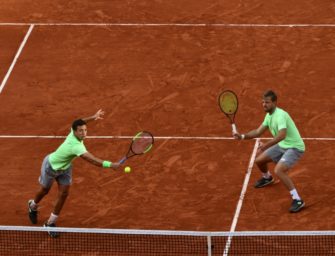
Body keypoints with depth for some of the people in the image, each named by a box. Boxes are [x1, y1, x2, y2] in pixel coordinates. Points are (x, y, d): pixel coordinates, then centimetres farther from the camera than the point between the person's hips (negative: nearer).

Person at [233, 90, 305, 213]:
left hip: (295, 147, -9)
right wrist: (242, 136, -7)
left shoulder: (280, 115, -28)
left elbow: (282, 135, -44)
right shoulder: (269, 115, 2)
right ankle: (267, 178, 53)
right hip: (282, 145, 9)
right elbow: (258, 132, 7)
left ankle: (297, 200, -26)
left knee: (279, 170, -30)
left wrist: (266, 145, -51)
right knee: (259, 160, 18)